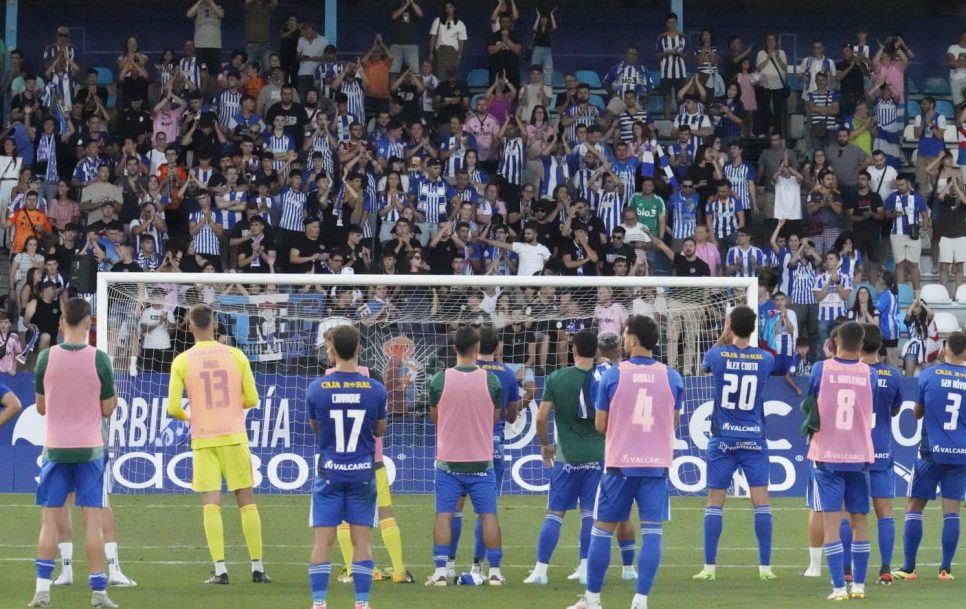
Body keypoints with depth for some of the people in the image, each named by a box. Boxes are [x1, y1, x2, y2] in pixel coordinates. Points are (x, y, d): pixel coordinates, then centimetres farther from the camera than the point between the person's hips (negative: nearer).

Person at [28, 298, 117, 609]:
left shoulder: (46, 358, -5)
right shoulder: (99, 359, -8)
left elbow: (41, 408, 6)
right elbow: (107, 409, -1)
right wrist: (114, 399, 19)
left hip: (55, 448, 1)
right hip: (89, 449, -1)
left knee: (49, 519, 5)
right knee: (93, 519, 1)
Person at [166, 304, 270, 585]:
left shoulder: (182, 362, -4)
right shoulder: (235, 355, 0)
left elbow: (173, 408, -6)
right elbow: (252, 399, 2)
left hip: (203, 440, -1)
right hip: (234, 436, 1)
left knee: (211, 503, 0)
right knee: (246, 500, 8)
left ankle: (220, 569, -8)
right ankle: (257, 568, 8)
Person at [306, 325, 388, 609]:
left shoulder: (316, 389, -8)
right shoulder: (375, 389, -6)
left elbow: (315, 428, 8)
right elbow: (380, 430, 8)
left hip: (329, 471, -1)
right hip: (363, 473, 1)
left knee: (323, 539, 2)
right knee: (361, 540, 5)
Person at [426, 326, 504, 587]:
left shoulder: (440, 380, -8)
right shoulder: (491, 381, -7)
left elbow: (435, 417, 7)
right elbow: (495, 418, 7)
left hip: (448, 460, 0)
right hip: (481, 461, 0)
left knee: (444, 515, 4)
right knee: (488, 515, 7)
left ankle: (440, 571, -1)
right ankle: (494, 572, 7)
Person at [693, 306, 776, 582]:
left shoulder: (718, 356, -8)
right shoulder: (765, 359, -4)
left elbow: (707, 363, 16)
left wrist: (725, 338, 20)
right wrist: (743, 341, 21)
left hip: (723, 438, -1)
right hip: (754, 439, 1)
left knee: (715, 502, 4)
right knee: (761, 501, 2)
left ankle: (709, 567, 3)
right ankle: (765, 567, -1)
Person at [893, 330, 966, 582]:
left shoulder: (929, 376, -4)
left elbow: (918, 412, 9)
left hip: (932, 451, -2)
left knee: (914, 507, 6)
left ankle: (909, 568, 5)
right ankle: (945, 568, 2)